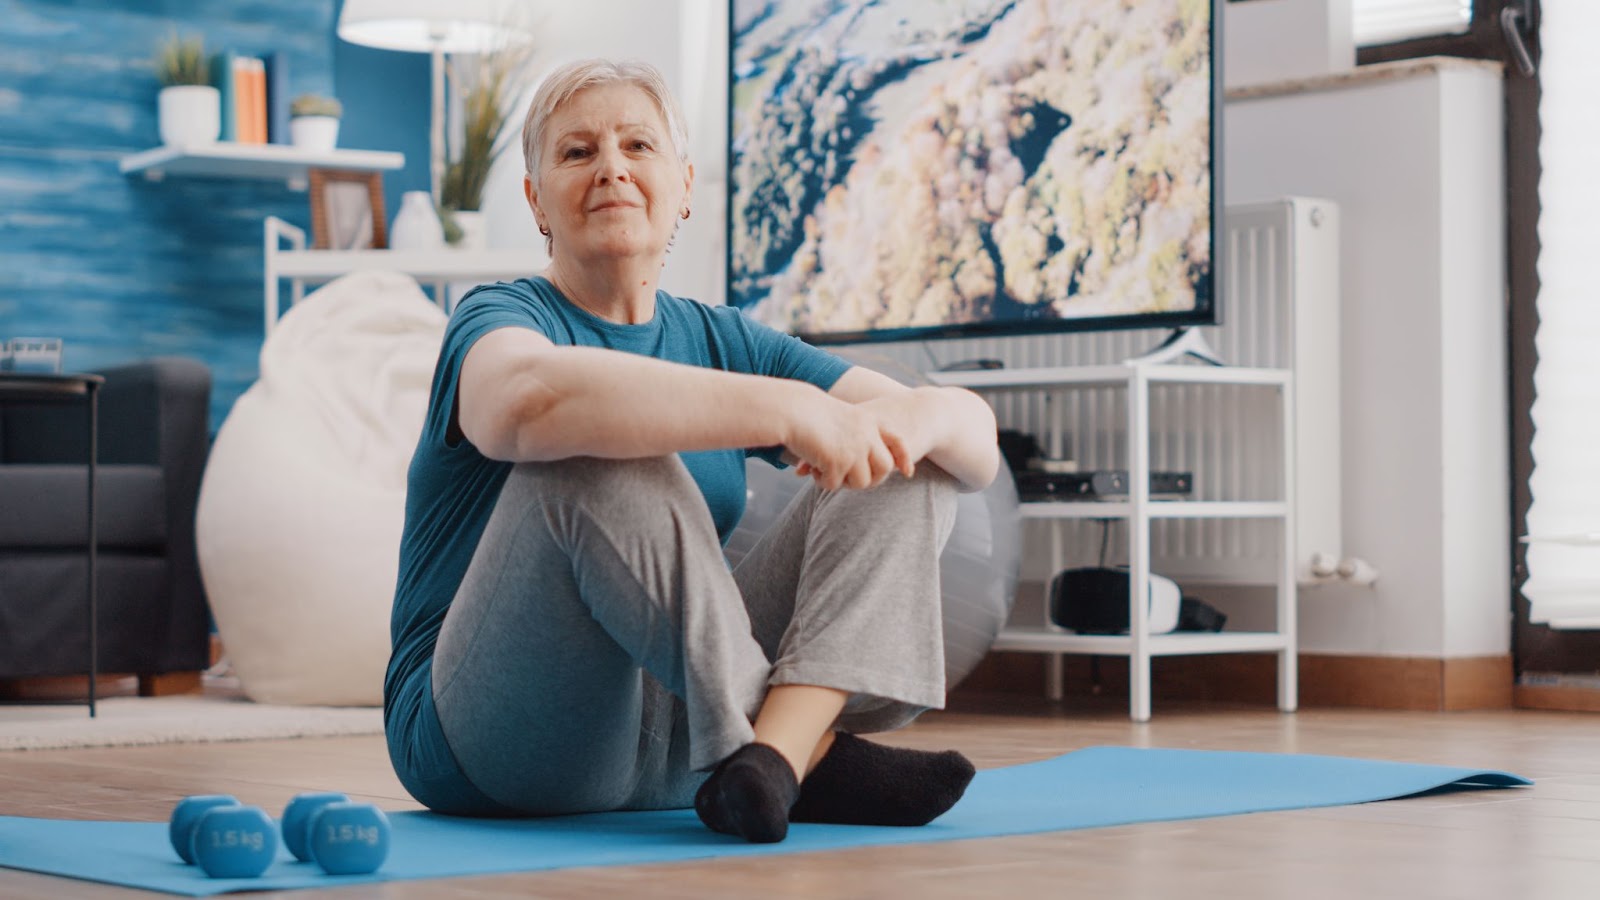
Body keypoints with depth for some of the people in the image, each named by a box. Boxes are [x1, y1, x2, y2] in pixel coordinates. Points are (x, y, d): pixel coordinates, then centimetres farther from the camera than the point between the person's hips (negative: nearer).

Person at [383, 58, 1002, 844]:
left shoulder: (722, 342, 10)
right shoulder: (501, 317, -6)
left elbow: (978, 434, 4)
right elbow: (527, 397, -36)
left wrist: (913, 415, -21)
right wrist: (785, 408, -38)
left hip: (679, 743, 6)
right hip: (497, 743, -6)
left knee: (907, 472, -4)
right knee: (595, 456, -30)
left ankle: (774, 755, -27)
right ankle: (809, 753, -24)